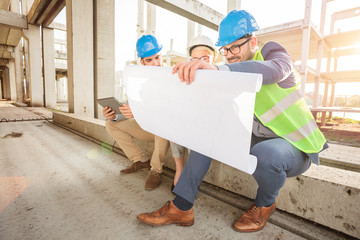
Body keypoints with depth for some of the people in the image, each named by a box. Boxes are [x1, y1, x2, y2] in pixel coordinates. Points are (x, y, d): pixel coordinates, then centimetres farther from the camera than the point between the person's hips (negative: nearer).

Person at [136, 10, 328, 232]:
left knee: (264, 153, -38)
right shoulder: (234, 74, 4)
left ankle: (265, 205, -1)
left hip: (295, 147, -5)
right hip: (257, 141, 5)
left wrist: (218, 69, -52)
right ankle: (181, 208, -10)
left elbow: (275, 70, -37)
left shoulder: (271, 51, -10)